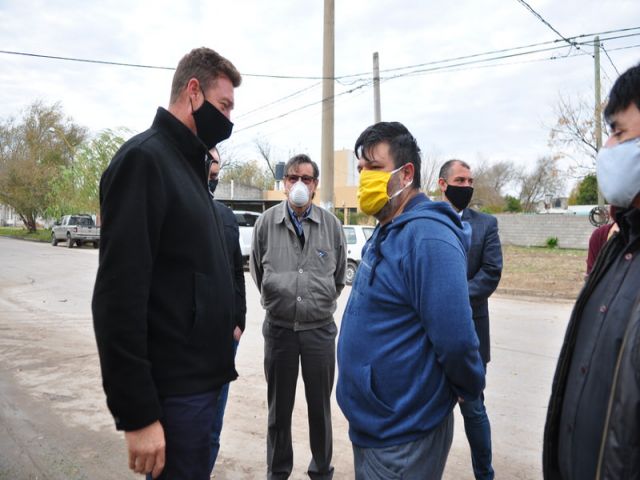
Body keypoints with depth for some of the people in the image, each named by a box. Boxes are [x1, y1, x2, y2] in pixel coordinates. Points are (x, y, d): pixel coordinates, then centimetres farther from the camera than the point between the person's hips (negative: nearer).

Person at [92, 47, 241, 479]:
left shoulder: (189, 166, 14)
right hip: (175, 388, -9)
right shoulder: (144, 158, -14)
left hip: (204, 377, 9)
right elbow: (119, 295, -22)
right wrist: (137, 414, -21)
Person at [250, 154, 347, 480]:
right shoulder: (267, 222, -3)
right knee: (279, 407, 14)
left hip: (320, 328, 0)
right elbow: (257, 270, 9)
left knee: (320, 406, 13)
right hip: (279, 327, 0)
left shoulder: (331, 224, -2)